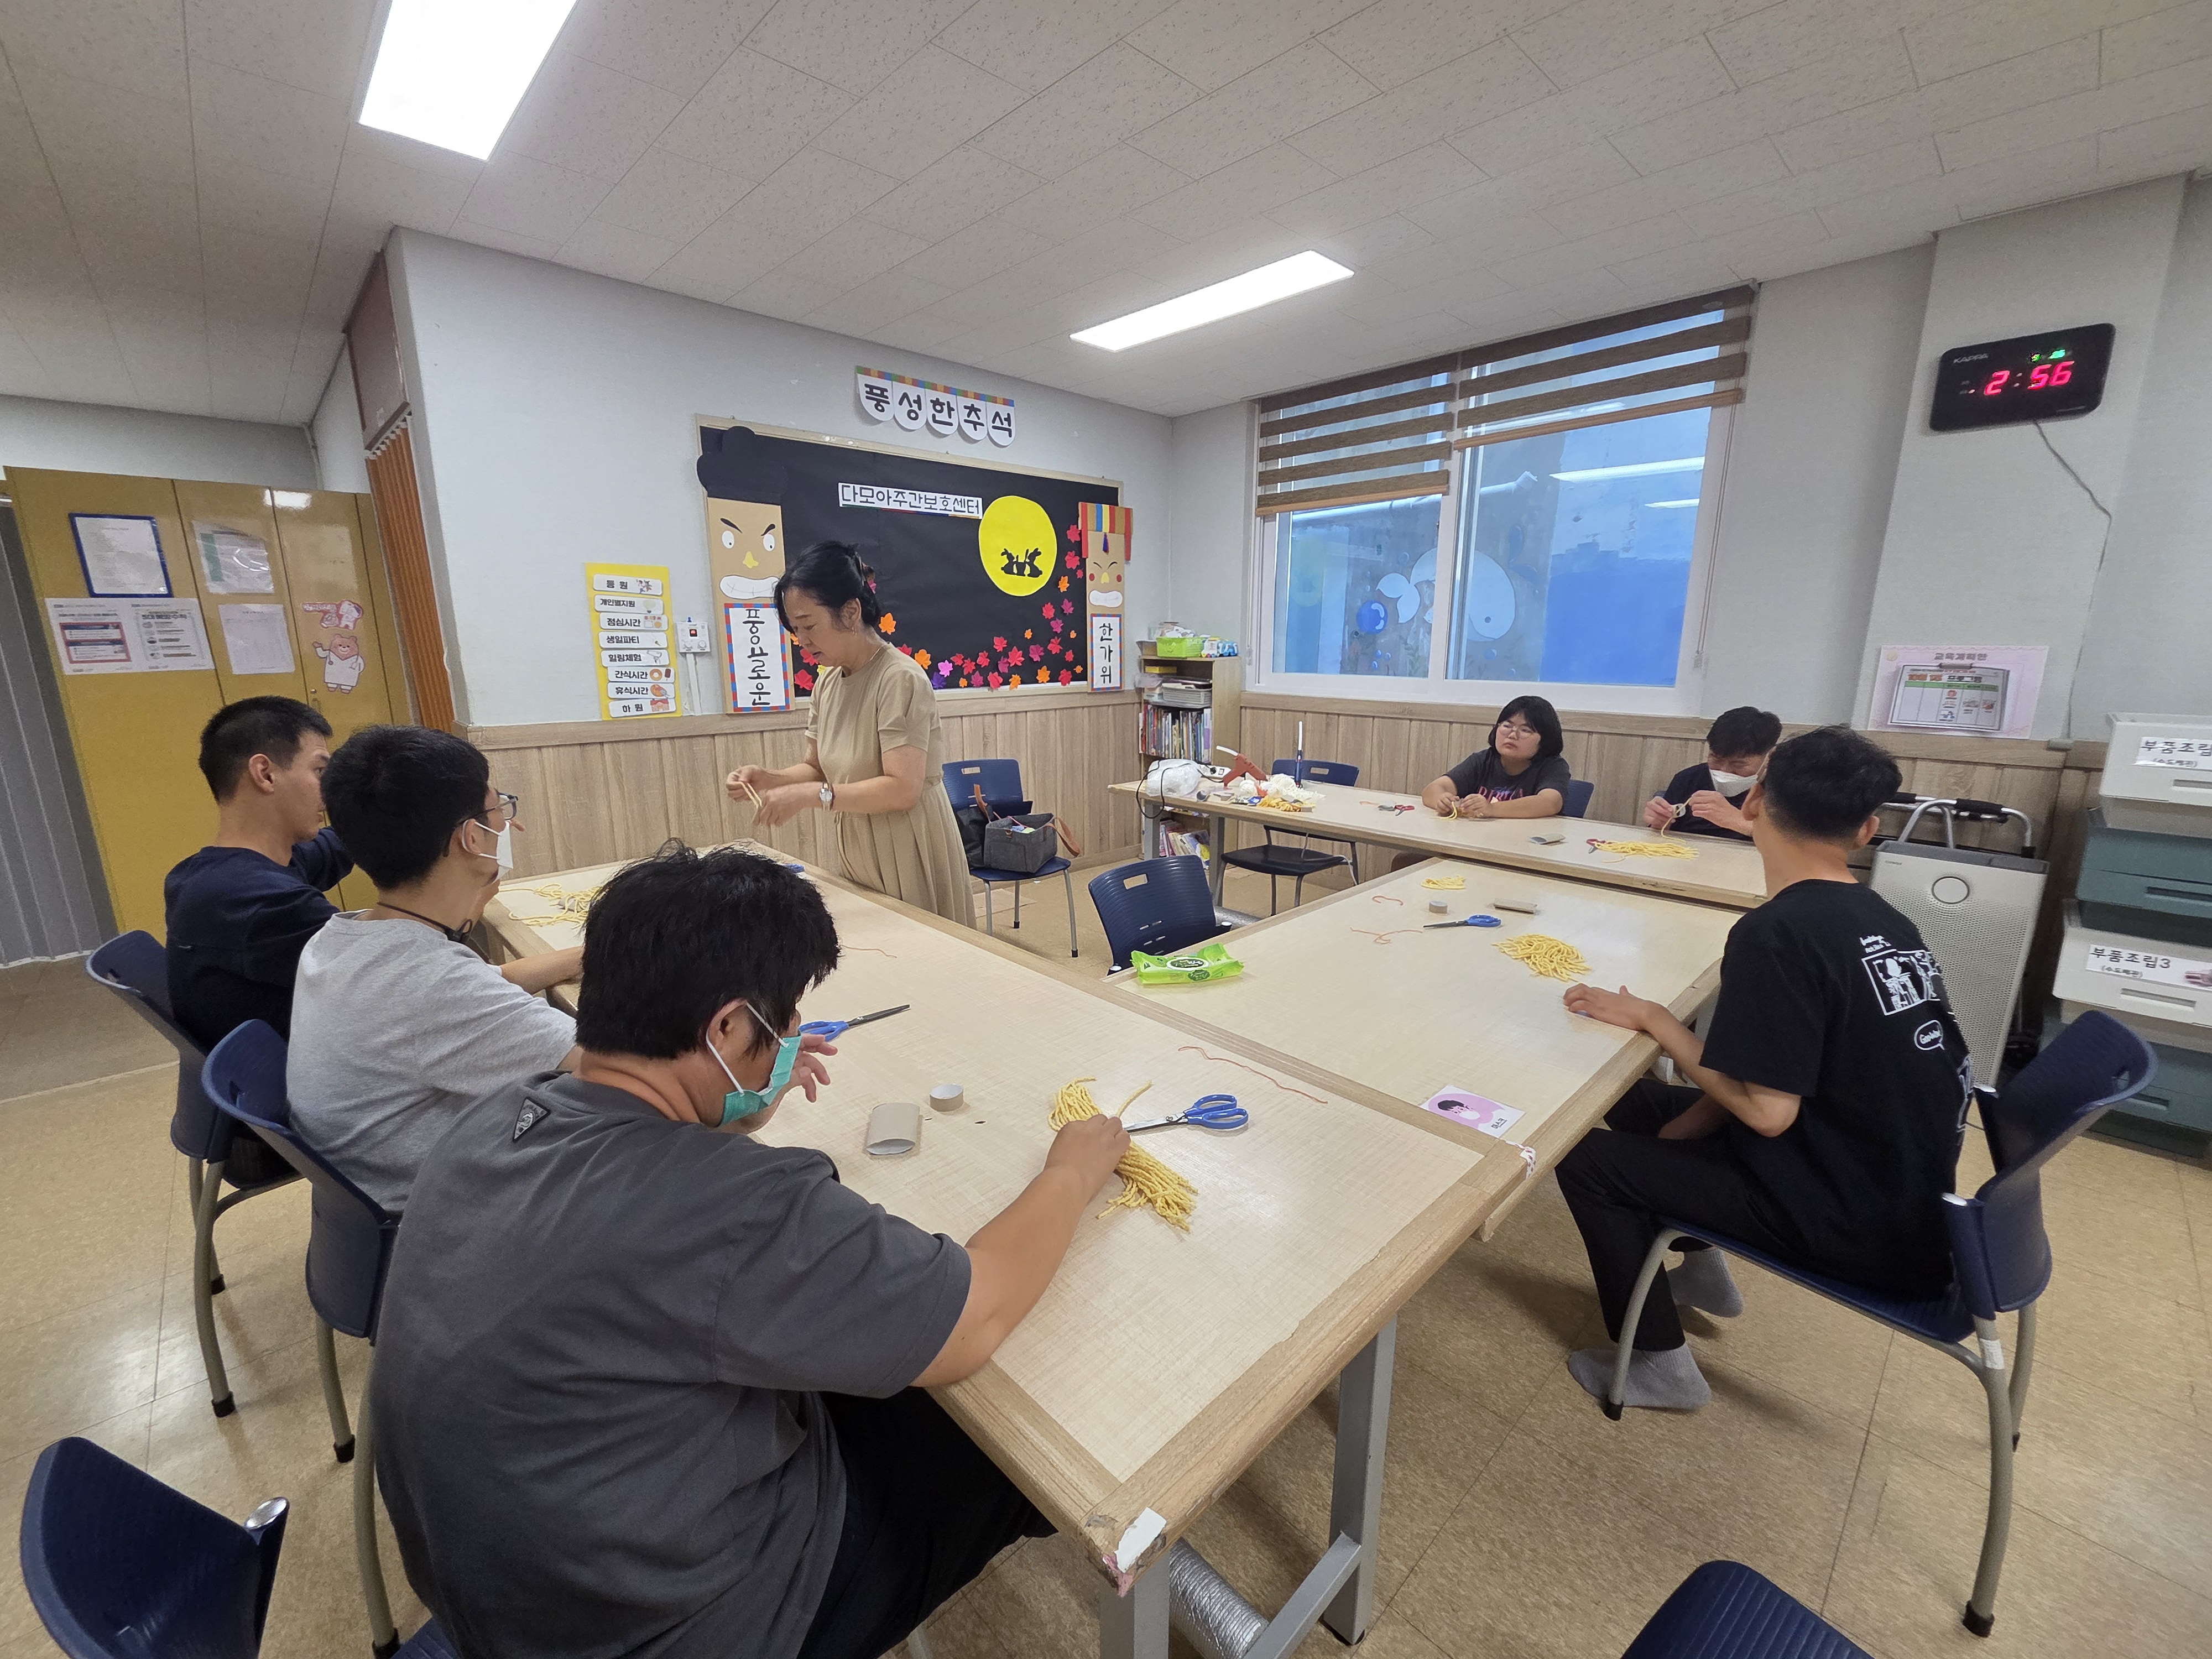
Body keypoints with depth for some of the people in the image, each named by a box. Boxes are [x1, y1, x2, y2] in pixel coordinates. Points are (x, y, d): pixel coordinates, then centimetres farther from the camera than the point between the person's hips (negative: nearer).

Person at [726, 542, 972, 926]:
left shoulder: (900, 679, -18)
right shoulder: (827, 682, 8)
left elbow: (903, 789, -24)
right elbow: (818, 768, 13)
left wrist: (813, 795, -26)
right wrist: (770, 780, -5)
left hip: (909, 863, -7)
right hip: (860, 863, 7)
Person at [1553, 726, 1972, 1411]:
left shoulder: (1778, 932, -26)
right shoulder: (1885, 921, 0)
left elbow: (1766, 1111, -24)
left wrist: (1652, 1018, -15)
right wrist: (1681, 1126, 5)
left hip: (1861, 1230, -8)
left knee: (1586, 1155, -4)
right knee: (1637, 1101, 16)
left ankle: (1657, 1363, 13)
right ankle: (1697, 1266, 34)